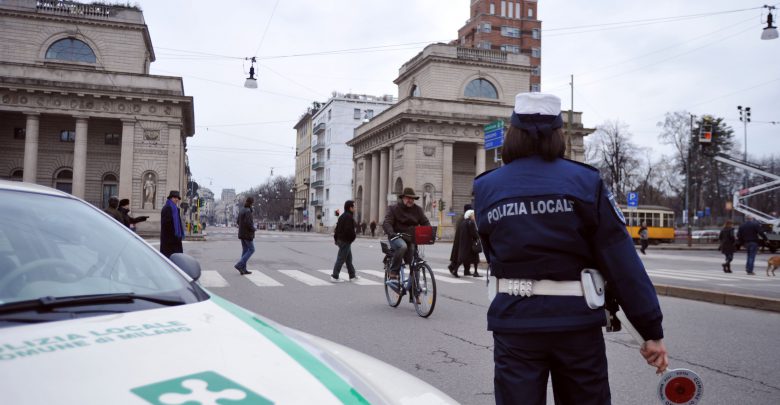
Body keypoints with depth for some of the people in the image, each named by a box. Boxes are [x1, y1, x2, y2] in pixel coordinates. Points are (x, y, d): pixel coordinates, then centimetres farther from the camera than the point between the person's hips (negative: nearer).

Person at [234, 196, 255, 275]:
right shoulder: (248, 211, -19)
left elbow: (238, 221, 14)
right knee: (251, 250, 2)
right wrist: (253, 229, -10)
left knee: (245, 250, 12)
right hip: (248, 234, -9)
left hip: (241, 233, 9)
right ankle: (239, 265, -8)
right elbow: (248, 223, -26)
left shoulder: (241, 210, 9)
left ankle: (243, 269, 12)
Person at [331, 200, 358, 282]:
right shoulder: (349, 217, -17)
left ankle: (352, 275, 26)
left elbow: (337, 228, 17)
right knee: (341, 259, -6)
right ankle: (334, 277, -4)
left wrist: (336, 238, 20)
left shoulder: (342, 216, 14)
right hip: (346, 241, -10)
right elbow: (349, 229, -25)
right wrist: (354, 236, -8)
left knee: (349, 258, 18)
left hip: (340, 239, 10)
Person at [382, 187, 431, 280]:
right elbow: (386, 223, -13)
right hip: (396, 237, -4)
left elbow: (425, 222, 6)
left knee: (413, 262, -2)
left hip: (411, 239, 4)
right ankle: (393, 272, -25)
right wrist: (391, 233, -33)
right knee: (402, 246, -37)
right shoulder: (394, 209, -2)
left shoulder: (417, 209, 10)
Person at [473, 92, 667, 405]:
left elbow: (495, 256, 5)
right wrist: (652, 330, -2)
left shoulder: (485, 188, -2)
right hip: (577, 321, 0)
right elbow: (622, 262, -7)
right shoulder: (585, 182, -6)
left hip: (514, 321, 1)